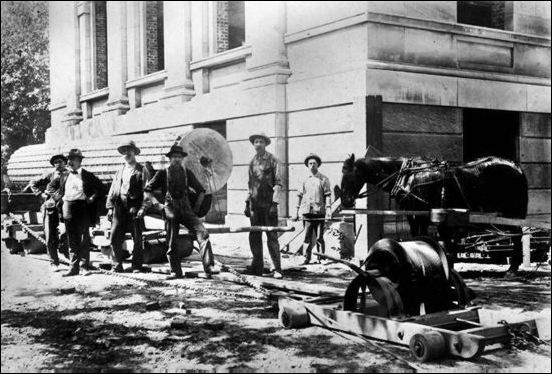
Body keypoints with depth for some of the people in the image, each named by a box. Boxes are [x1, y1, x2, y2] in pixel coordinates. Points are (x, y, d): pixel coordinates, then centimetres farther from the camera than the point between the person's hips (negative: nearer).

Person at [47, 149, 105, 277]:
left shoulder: (88, 176, 1)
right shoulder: (64, 176, 11)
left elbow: (100, 188, 1)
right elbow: (50, 186, 21)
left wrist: (92, 198, -7)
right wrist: (58, 198, 9)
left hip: (82, 208, -4)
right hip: (68, 208, 4)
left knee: (84, 239, 0)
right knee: (72, 240, 6)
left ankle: (85, 266, 9)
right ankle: (74, 267, 10)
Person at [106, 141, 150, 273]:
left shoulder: (142, 170, 5)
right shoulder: (120, 171, 20)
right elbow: (112, 190, 17)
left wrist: (142, 208, -13)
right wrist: (110, 207, 5)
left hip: (134, 208, -4)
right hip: (119, 208, 4)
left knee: (137, 239, 0)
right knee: (115, 238, -2)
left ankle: (137, 266, 9)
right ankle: (118, 264, 12)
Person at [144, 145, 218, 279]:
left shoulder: (187, 173, 10)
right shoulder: (163, 173, 4)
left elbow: (201, 191, 18)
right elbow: (147, 190, 6)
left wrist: (196, 208, 10)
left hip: (186, 209, 1)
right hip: (170, 211, -1)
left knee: (203, 233, -18)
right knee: (172, 243, 1)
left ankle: (209, 266, -21)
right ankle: (176, 272, 15)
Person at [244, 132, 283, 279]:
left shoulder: (272, 160, -2)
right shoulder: (252, 161, 13)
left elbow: (278, 183, -6)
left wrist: (274, 203, -14)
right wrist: (247, 202, 14)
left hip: (268, 203, -5)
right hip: (255, 203, 5)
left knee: (272, 236, -5)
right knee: (254, 236, 7)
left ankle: (277, 269, -2)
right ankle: (257, 266, 17)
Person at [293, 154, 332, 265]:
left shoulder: (323, 179, 4)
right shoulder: (305, 180, 13)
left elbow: (328, 195, 0)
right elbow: (300, 196, 16)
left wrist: (328, 209, -11)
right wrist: (297, 212, 12)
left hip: (319, 211, -3)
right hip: (307, 211, 3)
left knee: (319, 237, 0)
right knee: (307, 237, 1)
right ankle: (306, 258, 5)